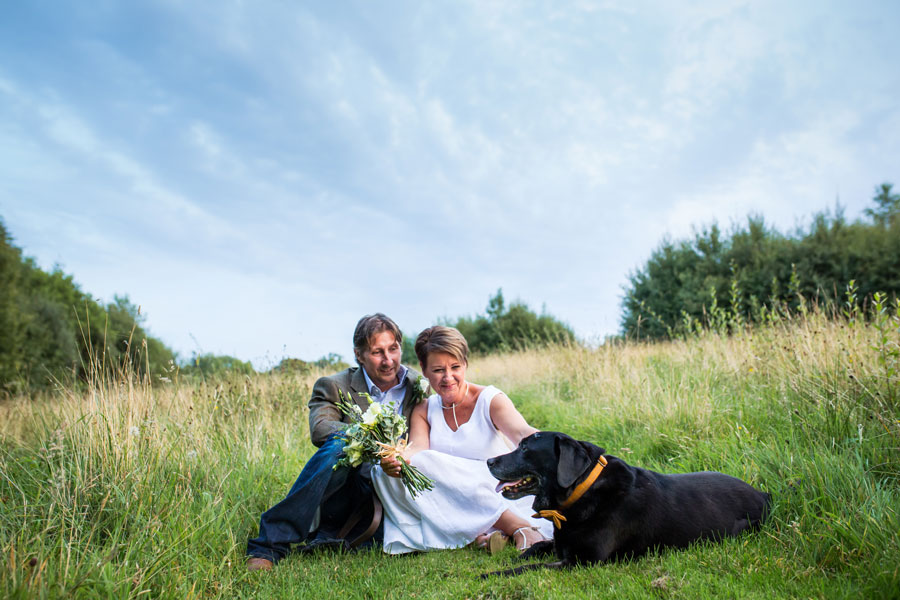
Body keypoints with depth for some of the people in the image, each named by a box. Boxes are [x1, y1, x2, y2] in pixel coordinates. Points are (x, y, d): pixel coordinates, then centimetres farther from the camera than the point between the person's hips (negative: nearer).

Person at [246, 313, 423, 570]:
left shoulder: (418, 385, 8)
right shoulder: (334, 386, -1)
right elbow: (319, 429, -20)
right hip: (340, 499, -2)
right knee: (339, 445, -33)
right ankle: (270, 545, -31)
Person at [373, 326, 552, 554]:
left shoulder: (491, 400, -3)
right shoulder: (423, 411, 10)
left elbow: (521, 432, -23)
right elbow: (417, 448, -10)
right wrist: (396, 460, -35)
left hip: (501, 496, -4)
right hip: (451, 506, 4)